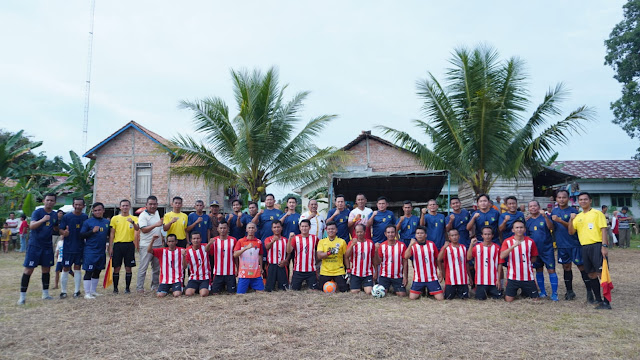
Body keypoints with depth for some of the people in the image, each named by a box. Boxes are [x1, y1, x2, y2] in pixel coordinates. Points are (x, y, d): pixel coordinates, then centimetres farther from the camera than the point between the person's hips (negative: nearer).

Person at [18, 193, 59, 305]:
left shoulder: (55, 215, 9)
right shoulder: (37, 212, -7)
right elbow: (31, 226, -23)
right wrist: (42, 220, -37)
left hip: (47, 246, 5)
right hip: (35, 245, -5)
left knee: (46, 269, 11)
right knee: (28, 270, -4)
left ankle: (45, 294, 21)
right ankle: (22, 296, 3)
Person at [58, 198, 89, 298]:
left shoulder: (85, 217, 5)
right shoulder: (66, 217, -3)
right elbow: (60, 230, -5)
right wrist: (64, 232, -25)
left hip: (80, 248, 2)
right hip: (68, 247, -2)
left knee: (77, 268, 8)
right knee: (65, 269, 3)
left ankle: (77, 291, 14)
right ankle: (63, 291, 13)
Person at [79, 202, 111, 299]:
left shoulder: (107, 222, 9)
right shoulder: (87, 222, -4)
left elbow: (110, 234, 20)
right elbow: (81, 235, -6)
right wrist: (92, 231, -18)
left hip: (101, 251, 5)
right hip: (90, 251, -5)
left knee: (97, 272, 14)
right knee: (89, 272, -4)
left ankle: (93, 291, 26)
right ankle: (87, 293, 3)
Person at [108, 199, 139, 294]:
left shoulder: (134, 218, 6)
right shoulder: (115, 218, 8)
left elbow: (137, 229, -12)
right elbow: (112, 234, 6)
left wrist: (133, 222, -33)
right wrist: (110, 247, 0)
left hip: (129, 245, 0)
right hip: (118, 244, 0)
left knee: (128, 268, 3)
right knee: (116, 267, 3)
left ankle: (127, 287, 12)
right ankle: (115, 288, 14)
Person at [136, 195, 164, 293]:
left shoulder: (157, 212, 12)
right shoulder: (143, 215, -10)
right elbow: (144, 229, -22)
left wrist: (162, 237, 21)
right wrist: (155, 225, -33)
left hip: (158, 245, 7)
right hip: (146, 246, -7)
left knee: (157, 267, 12)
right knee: (143, 267, -4)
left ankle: (155, 286, 21)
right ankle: (139, 287, 2)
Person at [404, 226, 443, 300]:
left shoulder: (431, 244, 2)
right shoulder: (413, 246, -1)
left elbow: (437, 259, 11)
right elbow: (406, 257, -19)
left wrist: (440, 271, 9)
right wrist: (411, 245, -30)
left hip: (432, 278, 0)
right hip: (418, 278, 0)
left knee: (440, 298, -5)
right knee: (412, 297, -5)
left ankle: (430, 291, 26)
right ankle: (421, 291, 26)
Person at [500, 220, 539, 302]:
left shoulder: (530, 241, 1)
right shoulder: (507, 241, -5)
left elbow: (534, 258, 12)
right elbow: (502, 256, -21)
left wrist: (526, 263, -5)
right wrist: (513, 246, -30)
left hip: (528, 277, 2)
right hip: (513, 277, -2)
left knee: (535, 299, 6)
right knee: (508, 300, -3)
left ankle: (524, 292, 36)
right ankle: (514, 292, 30)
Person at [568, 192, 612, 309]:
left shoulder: (597, 213, 1)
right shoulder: (577, 217, 15)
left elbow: (603, 230, -6)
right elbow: (571, 232, 10)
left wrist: (604, 246, -15)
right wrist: (571, 220, -5)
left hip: (597, 246, -5)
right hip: (585, 248, 5)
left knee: (601, 273, -9)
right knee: (591, 275, 8)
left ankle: (606, 301, -4)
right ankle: (599, 300, 16)